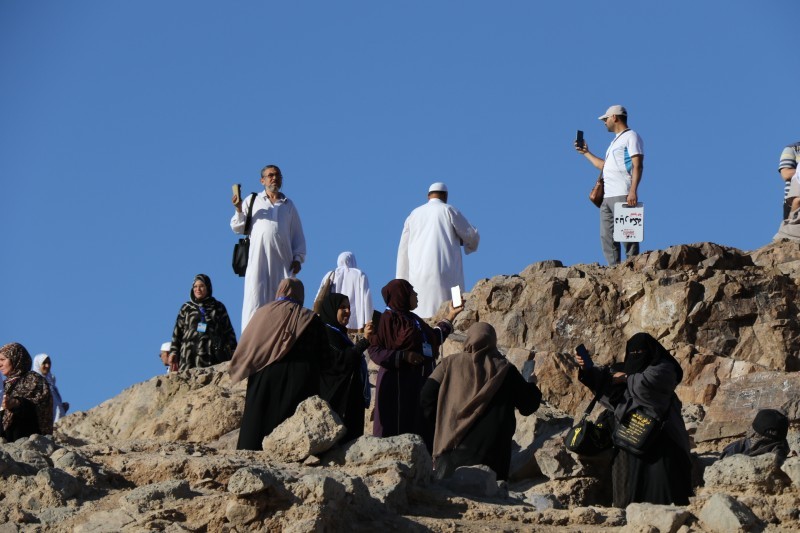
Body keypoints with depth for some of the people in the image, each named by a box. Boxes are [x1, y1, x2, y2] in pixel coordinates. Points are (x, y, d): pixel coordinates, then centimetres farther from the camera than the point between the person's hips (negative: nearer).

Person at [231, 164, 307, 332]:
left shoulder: (289, 205, 20)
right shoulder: (253, 201, 15)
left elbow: (298, 235, 18)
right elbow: (238, 228, 12)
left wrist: (298, 258, 6)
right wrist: (239, 211, -5)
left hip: (282, 261, 2)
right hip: (258, 259, -2)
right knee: (255, 301, -9)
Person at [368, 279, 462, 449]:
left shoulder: (413, 319, 17)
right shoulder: (389, 318, -7)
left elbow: (434, 337, 29)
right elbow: (375, 350, -12)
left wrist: (450, 317, 28)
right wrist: (404, 356, -21)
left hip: (420, 381, 8)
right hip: (399, 382, -8)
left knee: (421, 427, 6)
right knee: (399, 428, -8)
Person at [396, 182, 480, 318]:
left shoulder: (414, 214, 17)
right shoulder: (449, 210, 4)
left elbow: (403, 251, 18)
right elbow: (473, 237, 7)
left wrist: (402, 281, 22)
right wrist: (459, 240, 29)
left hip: (419, 275, 4)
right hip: (445, 272, -4)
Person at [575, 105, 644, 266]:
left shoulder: (631, 136, -1)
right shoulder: (615, 142, 27)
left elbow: (638, 165, -11)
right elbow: (604, 166, 32)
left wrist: (633, 190, -21)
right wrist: (586, 153, 34)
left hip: (623, 196, -9)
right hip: (608, 197, 9)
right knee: (607, 237, 4)